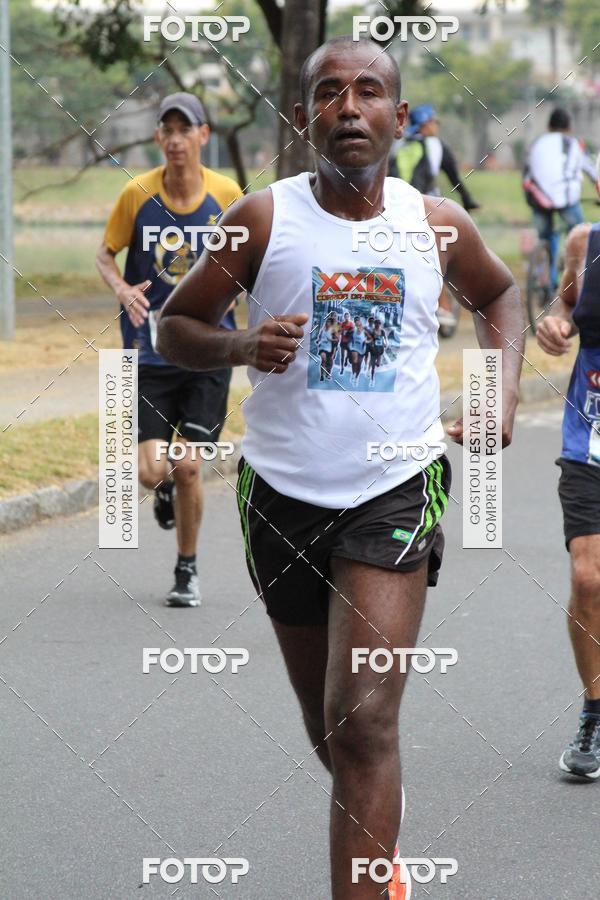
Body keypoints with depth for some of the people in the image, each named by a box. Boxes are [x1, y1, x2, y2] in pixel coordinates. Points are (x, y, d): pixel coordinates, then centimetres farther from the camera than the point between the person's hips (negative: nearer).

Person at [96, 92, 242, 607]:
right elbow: (105, 255, 5)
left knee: (187, 468, -4)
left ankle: (187, 569, 19)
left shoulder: (227, 195, -5)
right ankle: (166, 487, 33)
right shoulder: (137, 194, -6)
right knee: (152, 471, -7)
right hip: (149, 349, 0)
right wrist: (122, 289, -15)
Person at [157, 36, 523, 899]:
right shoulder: (263, 220, -6)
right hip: (284, 493, 1)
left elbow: (498, 293, 21)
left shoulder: (439, 227, -1)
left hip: (396, 490, -1)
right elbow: (174, 326, 3)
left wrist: (504, 386, 6)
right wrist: (241, 347, -17)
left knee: (363, 721, -15)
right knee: (324, 718, 16)